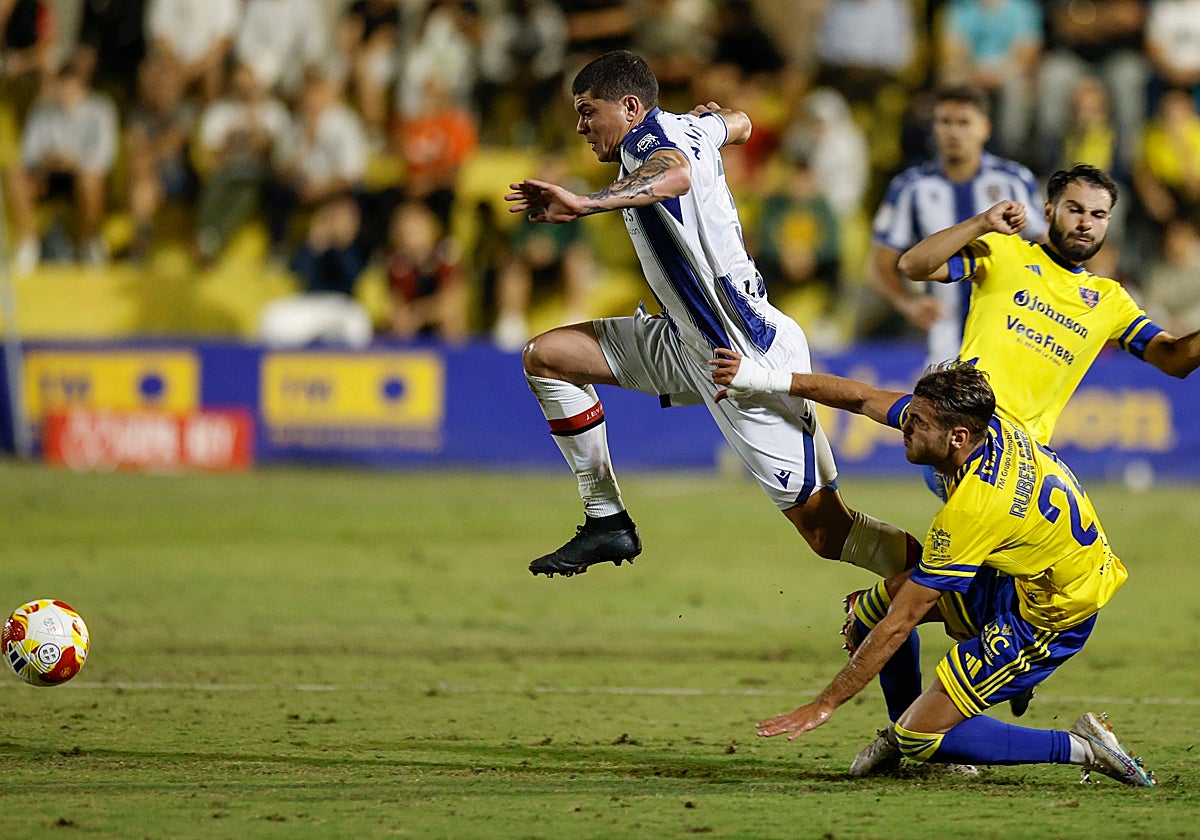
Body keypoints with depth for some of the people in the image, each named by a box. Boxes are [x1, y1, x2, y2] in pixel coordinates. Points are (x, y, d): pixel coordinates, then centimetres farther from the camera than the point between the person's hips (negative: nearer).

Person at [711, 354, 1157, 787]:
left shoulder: (972, 510, -33)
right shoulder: (985, 425, -12)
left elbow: (898, 626, -27)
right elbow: (865, 399, 4)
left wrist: (823, 705, -20)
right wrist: (769, 381, 4)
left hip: (1047, 619, -9)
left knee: (918, 738, -8)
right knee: (876, 602, 12)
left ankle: (1080, 747, -5)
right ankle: (905, 728, 30)